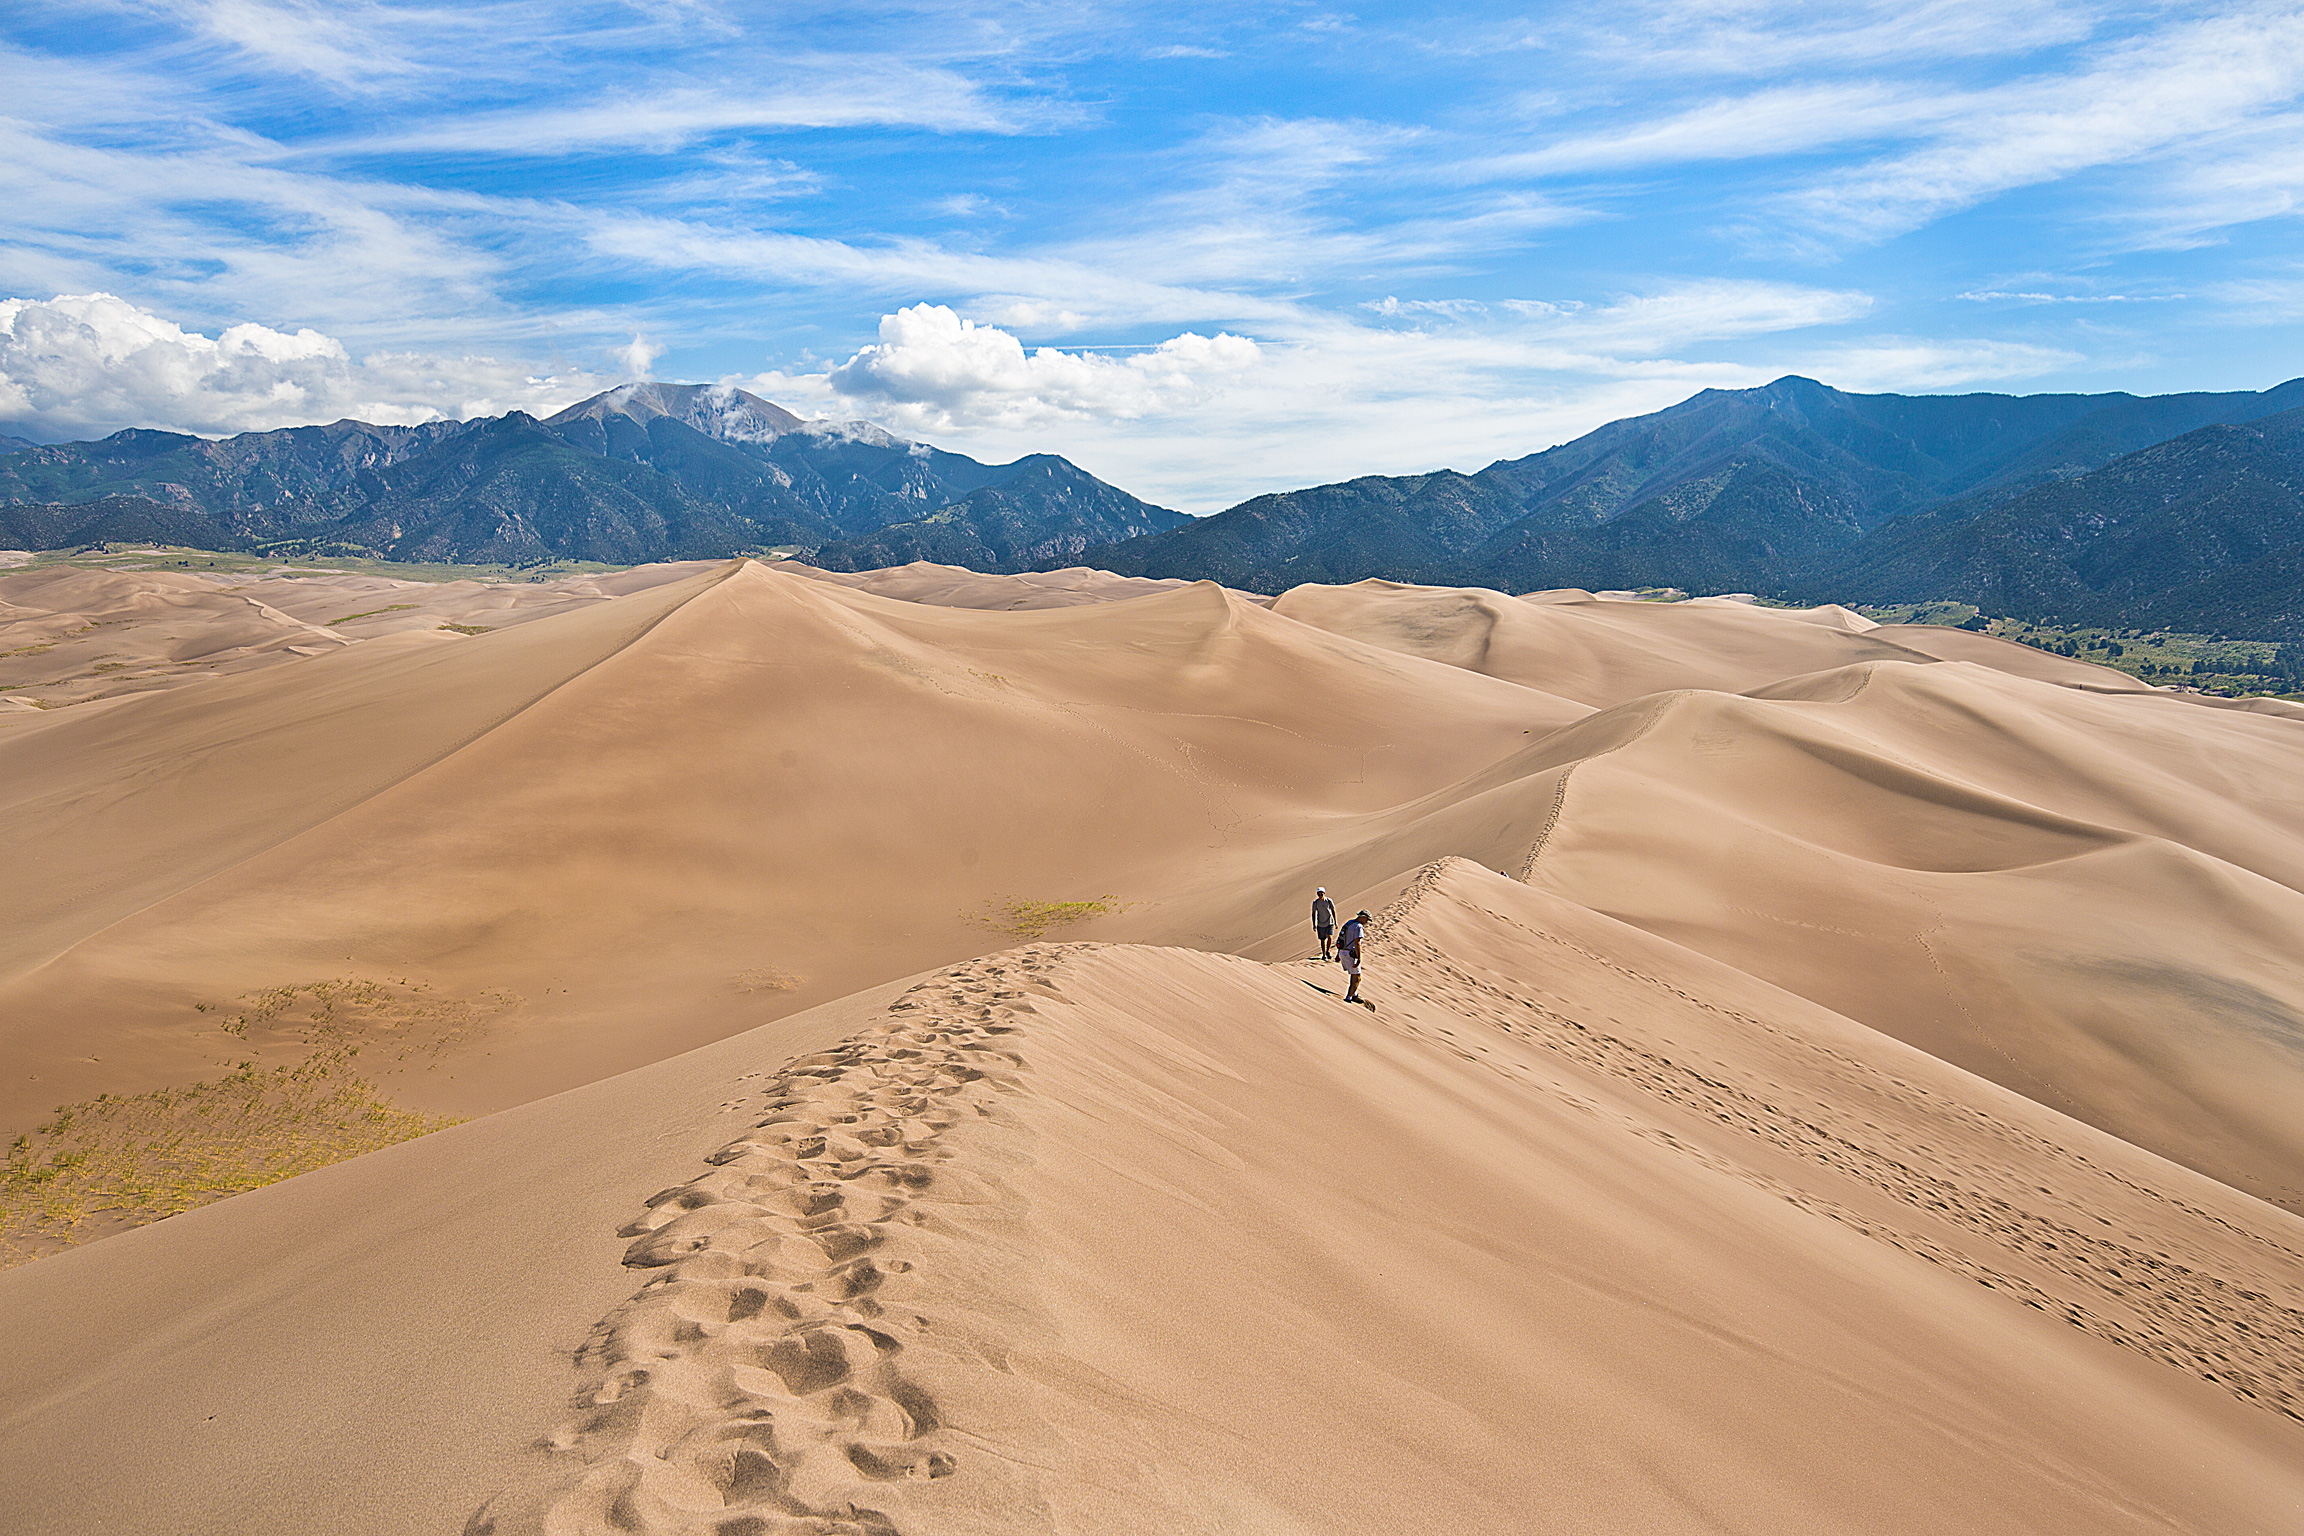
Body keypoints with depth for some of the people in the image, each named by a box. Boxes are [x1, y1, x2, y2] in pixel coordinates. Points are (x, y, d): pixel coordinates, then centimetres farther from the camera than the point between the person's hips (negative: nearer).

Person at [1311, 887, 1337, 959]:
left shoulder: (1329, 901, -10)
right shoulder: (1315, 902, -9)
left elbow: (1333, 911, 1)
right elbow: (1313, 913, -2)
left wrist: (1335, 922, 1)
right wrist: (1314, 925, -5)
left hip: (1329, 923, -1)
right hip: (1320, 924, 1)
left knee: (1330, 937, -17)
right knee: (1322, 940, 7)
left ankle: (1328, 951, 7)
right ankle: (1323, 955, 22)